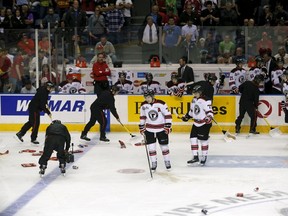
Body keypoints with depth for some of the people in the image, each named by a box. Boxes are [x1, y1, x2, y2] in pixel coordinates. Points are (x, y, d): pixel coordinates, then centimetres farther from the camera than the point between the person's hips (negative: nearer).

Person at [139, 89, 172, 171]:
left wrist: (168, 126, -14)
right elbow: (142, 117, 11)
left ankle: (167, 161, 23)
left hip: (161, 129, -3)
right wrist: (141, 127, 11)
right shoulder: (143, 105, -3)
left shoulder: (161, 104, -17)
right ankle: (154, 163, 13)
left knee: (164, 146, 5)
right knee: (151, 147, 0)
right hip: (149, 129, 3)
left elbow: (168, 115, -12)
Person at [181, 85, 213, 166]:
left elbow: (209, 111, -22)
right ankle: (195, 157, 10)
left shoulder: (205, 101, -17)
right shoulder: (194, 100, 9)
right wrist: (187, 116, 20)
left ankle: (204, 157, 15)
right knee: (193, 138, 4)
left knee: (203, 140, -1)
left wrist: (209, 117, -38)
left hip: (204, 123, -8)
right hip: (196, 123, 8)